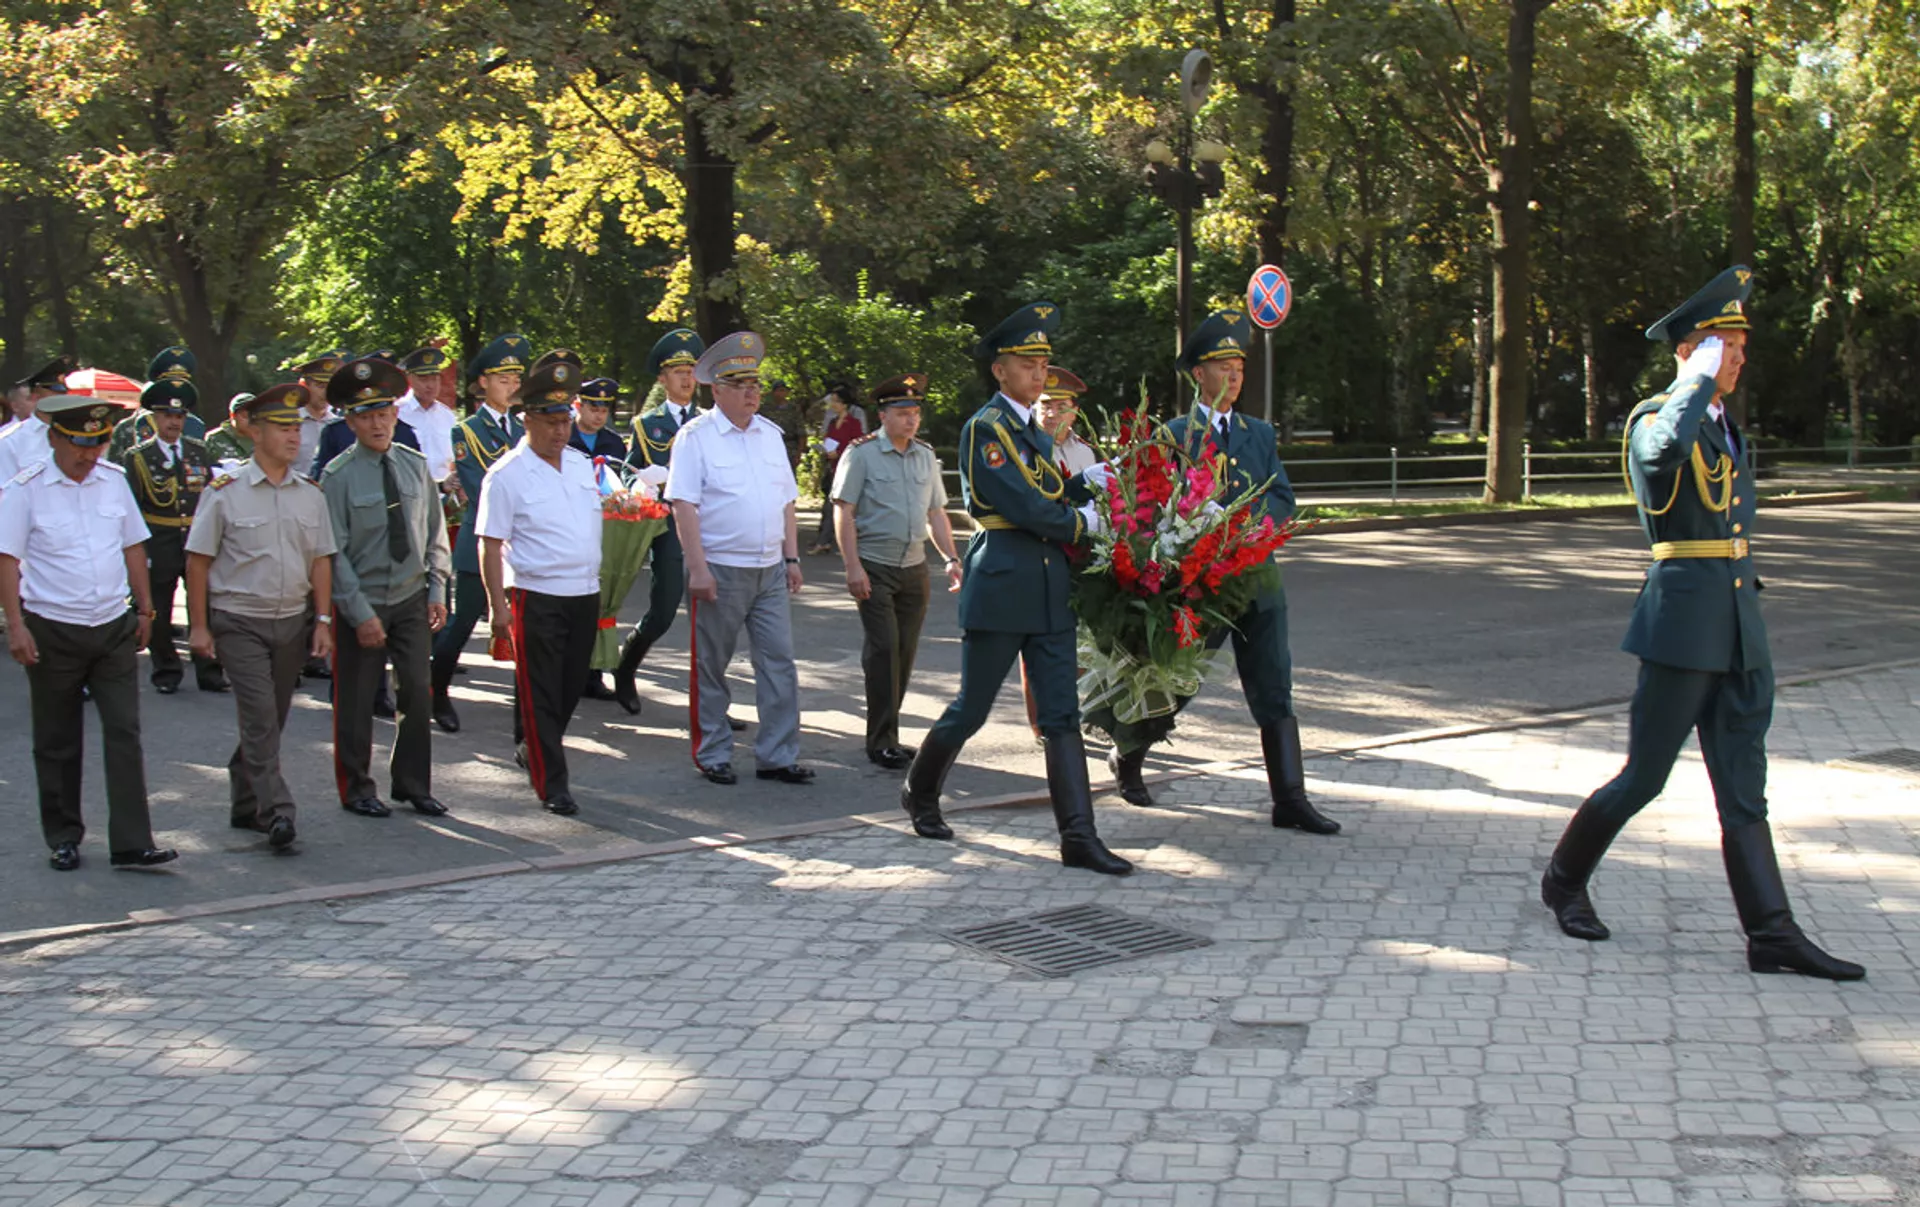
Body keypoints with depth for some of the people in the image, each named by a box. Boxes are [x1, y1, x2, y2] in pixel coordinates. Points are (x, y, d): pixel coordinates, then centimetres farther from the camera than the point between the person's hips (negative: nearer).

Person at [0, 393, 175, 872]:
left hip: (114, 630, 3)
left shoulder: (113, 481, 6)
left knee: (125, 734, -3)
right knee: (57, 743, 9)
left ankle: (131, 844, -2)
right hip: (52, 633, -3)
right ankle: (63, 838, 22)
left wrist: (145, 609, 14)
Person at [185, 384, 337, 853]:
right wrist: (199, 625, -5)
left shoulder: (311, 495, 7)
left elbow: (321, 561, 10)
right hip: (239, 624, -4)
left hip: (294, 622, 4)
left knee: (269, 720, 11)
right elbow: (198, 561, -3)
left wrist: (322, 620, 3)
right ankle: (276, 813, -13)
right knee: (260, 718, -12)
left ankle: (245, 805, 25)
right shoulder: (224, 493, -6)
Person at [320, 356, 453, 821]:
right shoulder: (338, 476, -10)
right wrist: (361, 613, -14)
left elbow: (435, 533, 10)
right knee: (356, 701, 5)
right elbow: (334, 552, -11)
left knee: (418, 691, 3)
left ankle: (412, 784, 17)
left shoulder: (415, 465, 3)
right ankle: (357, 788, 21)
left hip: (412, 598, 4)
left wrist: (437, 591, 3)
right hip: (361, 603, -4)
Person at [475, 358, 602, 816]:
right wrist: (497, 605, -14)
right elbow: (490, 545, -9)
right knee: (540, 693, -1)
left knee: (571, 688, 14)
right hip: (536, 597, -6)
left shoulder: (582, 464, 11)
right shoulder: (506, 476, -8)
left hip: (585, 593, 6)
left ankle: (530, 748, 36)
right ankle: (551, 783, 4)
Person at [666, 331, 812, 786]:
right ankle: (713, 755, 16)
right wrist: (697, 568, -18)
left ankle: (777, 756, 8)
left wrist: (792, 558, 11)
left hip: (770, 571, 5)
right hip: (720, 572, -5)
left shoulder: (770, 435, 13)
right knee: (710, 667, 4)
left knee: (779, 661, 2)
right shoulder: (695, 437, -6)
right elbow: (684, 505, -12)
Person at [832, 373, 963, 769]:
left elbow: (936, 514, 17)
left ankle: (888, 735, 16)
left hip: (914, 568, 5)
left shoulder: (926, 456, 12)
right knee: (883, 649, -9)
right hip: (874, 567, -5)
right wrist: (853, 566, -15)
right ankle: (881, 741, -3)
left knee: (905, 652, 6)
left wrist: (952, 559, 7)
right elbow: (843, 512, -8)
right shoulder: (861, 453, -5)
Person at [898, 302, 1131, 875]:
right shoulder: (984, 428, -9)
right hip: (1000, 586, -7)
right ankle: (919, 793, 28)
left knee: (1063, 715, 1)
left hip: (1049, 590, 7)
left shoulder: (1038, 435, 19)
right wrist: (1082, 521, -5)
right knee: (971, 708, 4)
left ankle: (1078, 837, -2)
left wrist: (1092, 487, 1)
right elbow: (1024, 507, -16)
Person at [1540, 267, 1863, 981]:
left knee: (1743, 786, 5)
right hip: (1684, 619, -8)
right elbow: (1667, 446, -36)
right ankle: (1564, 881, 21)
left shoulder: (1726, 427, 18)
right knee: (1644, 775, 2)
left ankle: (1772, 935, 4)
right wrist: (1700, 376, -21)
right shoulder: (1652, 420, -9)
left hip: (1740, 626, 8)